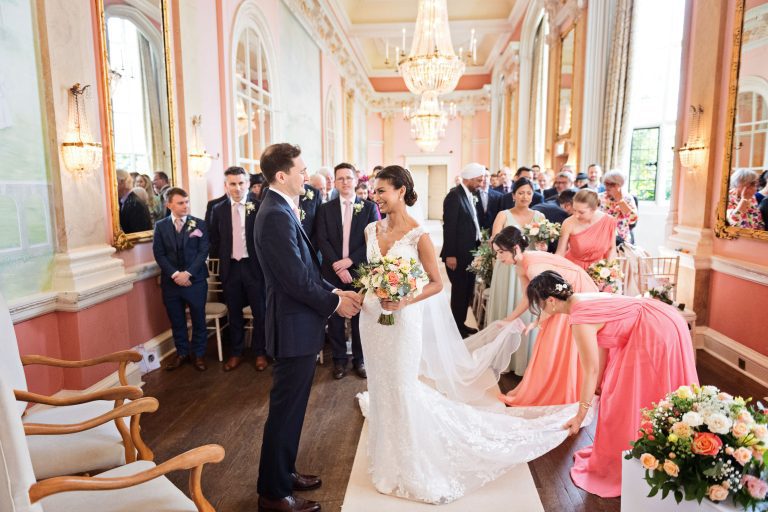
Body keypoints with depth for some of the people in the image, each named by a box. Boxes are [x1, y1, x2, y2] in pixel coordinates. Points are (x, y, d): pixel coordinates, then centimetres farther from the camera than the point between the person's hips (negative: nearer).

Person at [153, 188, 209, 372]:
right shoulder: (160, 226, 5)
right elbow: (159, 254, -1)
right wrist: (174, 274, -13)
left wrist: (187, 273, -14)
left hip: (195, 280, -1)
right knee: (176, 321, 11)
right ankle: (182, 352, 28)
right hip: (170, 281, 1)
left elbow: (203, 251, -5)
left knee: (198, 319, 6)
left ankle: (198, 353, 22)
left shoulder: (200, 224, 0)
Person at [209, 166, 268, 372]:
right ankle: (235, 353, 28)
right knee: (234, 313, 13)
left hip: (254, 266, -2)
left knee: (259, 312, 8)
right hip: (230, 267, 3)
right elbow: (215, 240, 12)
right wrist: (220, 259, 6)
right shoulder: (218, 210, 3)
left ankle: (260, 353, 23)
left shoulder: (258, 207, -6)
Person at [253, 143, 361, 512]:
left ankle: (283, 473, 39)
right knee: (285, 410, 4)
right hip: (294, 327, -10)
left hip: (297, 323, 10)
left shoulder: (280, 210, 10)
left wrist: (334, 290, 5)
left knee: (291, 407, 21)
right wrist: (335, 304, -12)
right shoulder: (277, 216, -22)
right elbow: (297, 280, -24)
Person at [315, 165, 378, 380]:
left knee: (360, 317, 8)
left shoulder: (369, 207, 2)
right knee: (335, 318, 8)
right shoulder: (325, 209, 5)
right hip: (333, 272, 1)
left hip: (359, 271, -1)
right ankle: (339, 359, 24)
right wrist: (337, 266, -14)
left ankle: (359, 359, 25)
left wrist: (349, 261, -14)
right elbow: (322, 241, -2)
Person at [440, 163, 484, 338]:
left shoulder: (469, 195, 10)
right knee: (459, 291, 3)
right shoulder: (454, 195, -16)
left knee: (467, 290, 16)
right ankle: (457, 328, 17)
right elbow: (449, 227, -19)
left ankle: (461, 324, 31)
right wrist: (450, 255, -20)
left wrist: (477, 246, 7)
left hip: (469, 252, 9)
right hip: (458, 254, -9)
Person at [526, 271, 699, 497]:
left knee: (637, 399, 4)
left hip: (657, 334, -9)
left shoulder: (579, 318, -20)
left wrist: (581, 414, -4)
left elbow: (591, 370, -14)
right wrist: (599, 387, 19)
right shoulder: (584, 299, 6)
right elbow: (603, 346, 12)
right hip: (662, 323, 9)